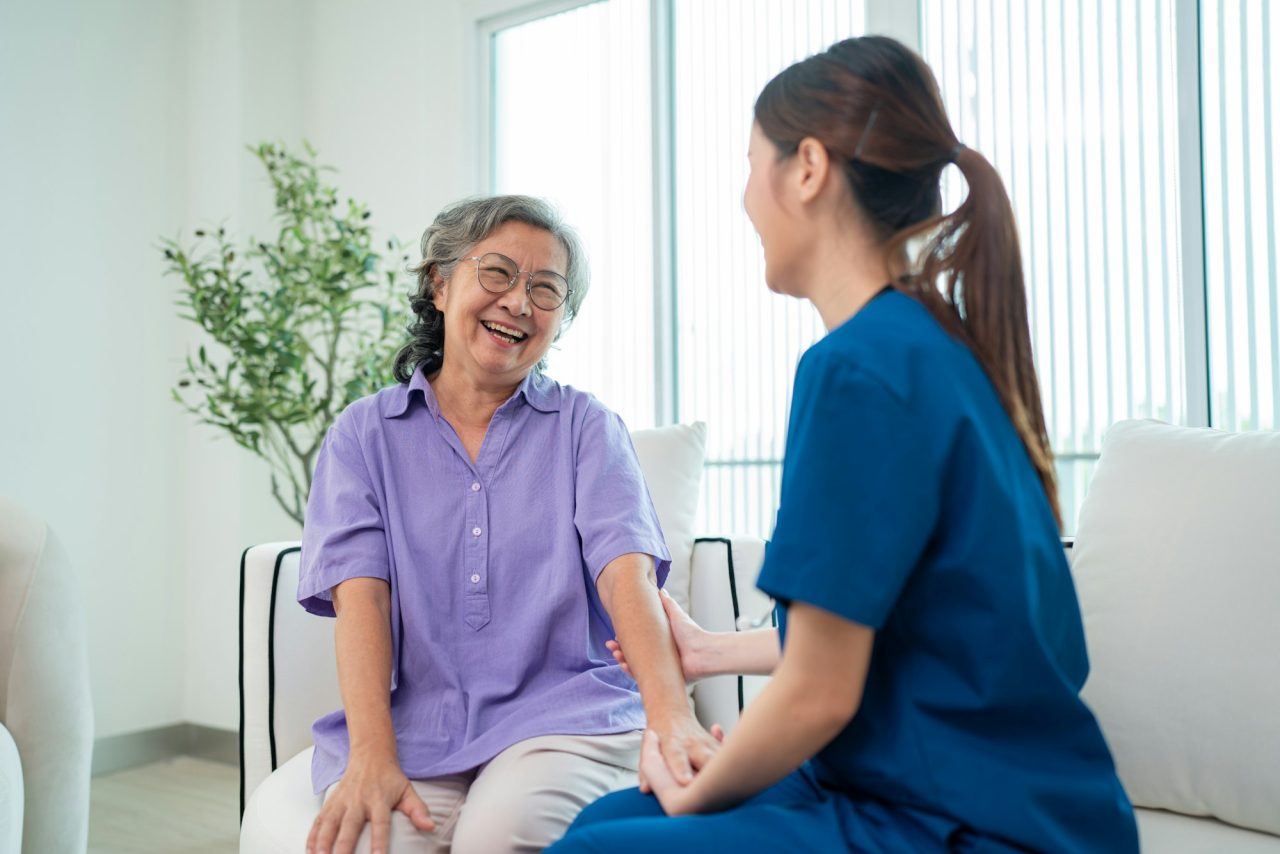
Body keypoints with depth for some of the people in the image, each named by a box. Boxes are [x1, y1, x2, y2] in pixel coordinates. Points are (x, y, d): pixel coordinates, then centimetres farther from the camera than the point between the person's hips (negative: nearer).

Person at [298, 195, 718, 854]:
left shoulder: (586, 427, 8)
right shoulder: (364, 434, 10)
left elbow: (625, 571, -8)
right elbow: (361, 593, -4)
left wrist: (671, 718, -26)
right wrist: (372, 759, -20)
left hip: (561, 715, 0)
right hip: (411, 722, 1)